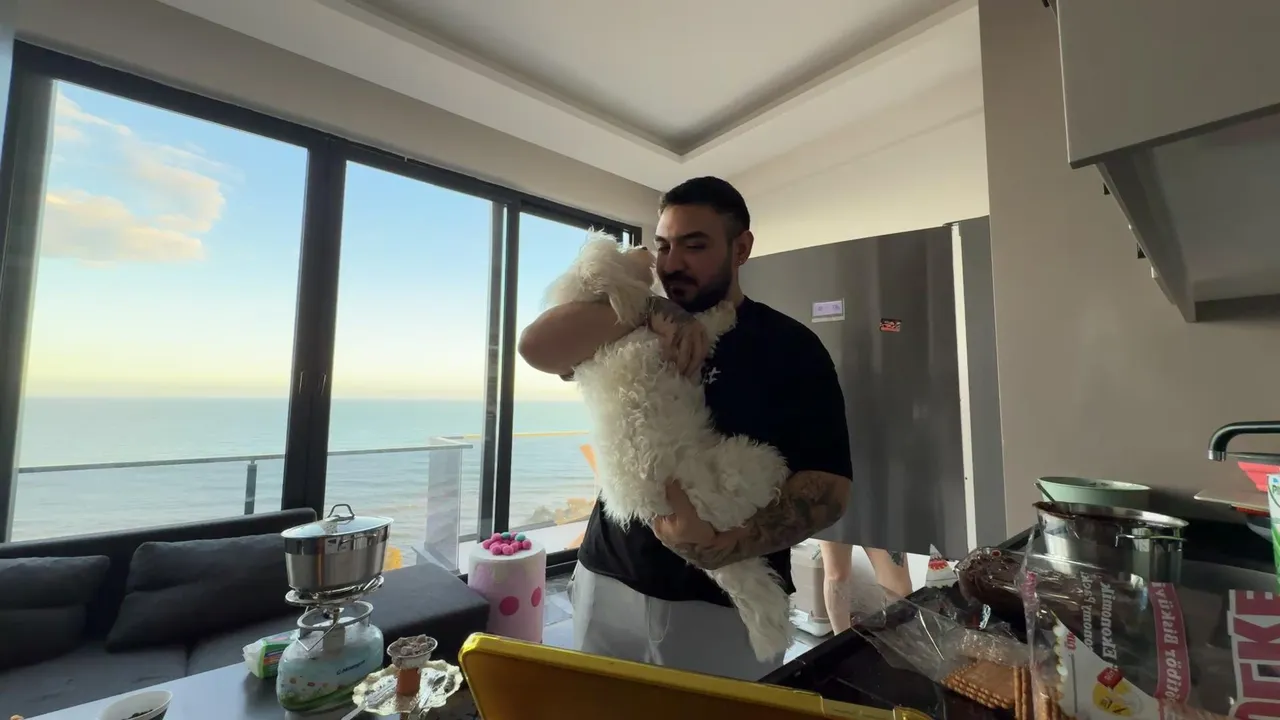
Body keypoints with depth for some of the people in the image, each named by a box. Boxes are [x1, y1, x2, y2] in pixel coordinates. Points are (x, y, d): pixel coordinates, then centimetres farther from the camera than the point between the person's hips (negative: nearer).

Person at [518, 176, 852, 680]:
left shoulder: (790, 347, -6)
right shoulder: (632, 332, 3)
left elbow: (828, 486, -12)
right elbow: (536, 348, -12)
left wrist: (722, 548, -26)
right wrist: (650, 311, -23)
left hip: (729, 607, -2)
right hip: (608, 583, 4)